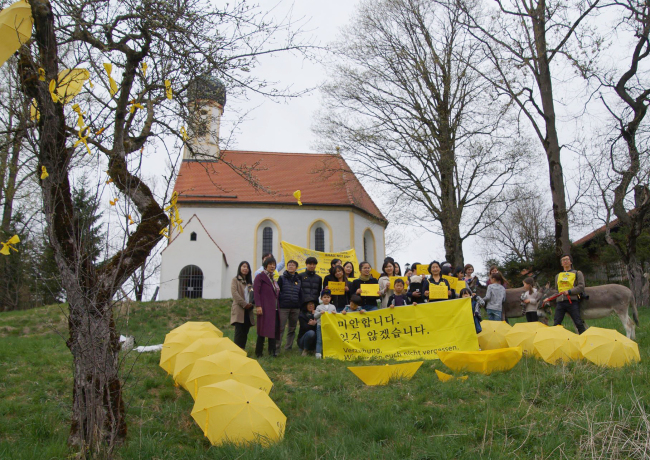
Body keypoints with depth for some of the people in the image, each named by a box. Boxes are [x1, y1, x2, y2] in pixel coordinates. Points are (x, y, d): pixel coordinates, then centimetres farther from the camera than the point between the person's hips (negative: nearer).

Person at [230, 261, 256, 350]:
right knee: (239, 332, -11)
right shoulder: (235, 280, 4)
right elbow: (234, 293, -10)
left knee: (245, 332, 5)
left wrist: (251, 304, -4)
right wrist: (244, 304, -16)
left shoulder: (249, 281, 21)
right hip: (239, 309, -6)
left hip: (248, 310, 6)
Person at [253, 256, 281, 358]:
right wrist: (258, 306, -22)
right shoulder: (260, 277, -3)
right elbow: (256, 291, -13)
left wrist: (277, 306, 16)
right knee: (263, 330, -7)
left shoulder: (273, 279, 21)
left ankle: (272, 351, 8)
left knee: (273, 329, 4)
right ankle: (258, 352, -1)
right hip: (265, 308, -8)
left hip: (274, 309, 8)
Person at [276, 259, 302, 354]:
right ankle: (277, 348, -3)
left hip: (295, 308, 4)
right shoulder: (282, 278, 2)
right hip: (283, 307, -4)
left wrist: (300, 305, 6)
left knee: (292, 329, 8)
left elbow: (300, 294, 13)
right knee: (281, 328, -7)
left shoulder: (299, 280, 11)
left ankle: (288, 347, 17)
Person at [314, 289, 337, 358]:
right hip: (320, 325, -2)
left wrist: (334, 313, -9)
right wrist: (320, 313, -14)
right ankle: (318, 353, -1)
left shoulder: (333, 307, 10)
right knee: (319, 340, -3)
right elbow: (315, 316, 2)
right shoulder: (319, 307, 4)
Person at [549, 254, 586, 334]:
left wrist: (569, 291, -12)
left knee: (578, 323, -9)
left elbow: (581, 287, -1)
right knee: (556, 323, -2)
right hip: (560, 302, 4)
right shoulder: (558, 276, 24)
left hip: (572, 301, -4)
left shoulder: (577, 273, 11)